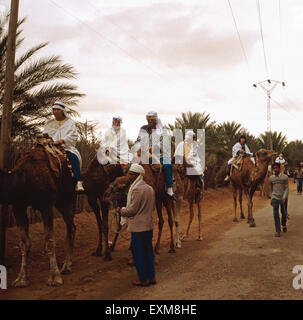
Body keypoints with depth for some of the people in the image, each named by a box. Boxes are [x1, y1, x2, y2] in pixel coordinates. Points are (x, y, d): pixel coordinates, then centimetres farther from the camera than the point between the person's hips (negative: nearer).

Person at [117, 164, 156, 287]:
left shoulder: (137, 189, -18)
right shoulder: (150, 188, 9)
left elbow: (132, 210, -17)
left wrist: (121, 210, 0)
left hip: (138, 227, -8)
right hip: (149, 225, 8)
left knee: (138, 253, 2)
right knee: (148, 251, 16)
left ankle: (143, 280, 10)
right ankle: (151, 277, 23)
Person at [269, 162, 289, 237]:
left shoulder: (285, 177, -4)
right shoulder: (271, 178, 3)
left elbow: (286, 188, -5)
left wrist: (284, 198, -16)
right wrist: (271, 199, 12)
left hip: (283, 198, -1)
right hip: (275, 198, 1)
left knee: (284, 213, 12)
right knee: (276, 215, -5)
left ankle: (284, 225, 40)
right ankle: (278, 231, 1)